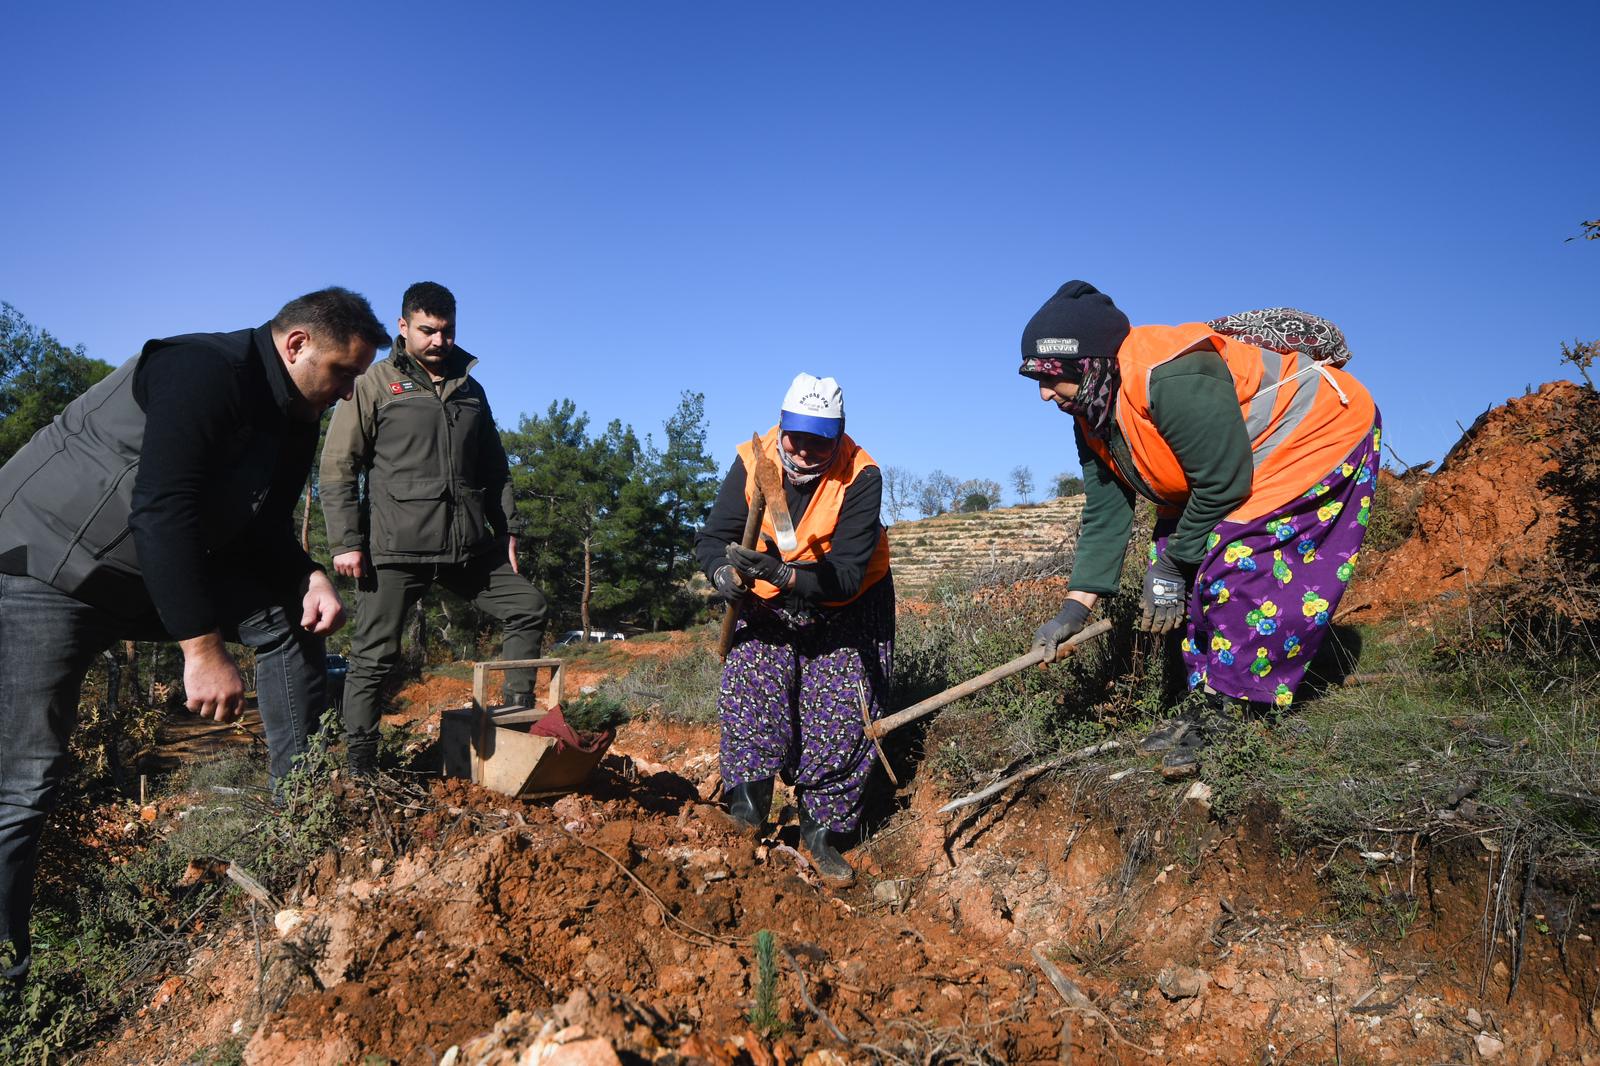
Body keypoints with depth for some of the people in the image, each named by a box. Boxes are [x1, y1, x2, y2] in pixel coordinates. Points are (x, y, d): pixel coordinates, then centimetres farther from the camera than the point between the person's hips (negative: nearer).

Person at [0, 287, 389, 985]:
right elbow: (164, 509, -32)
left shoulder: (295, 424, 3)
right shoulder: (207, 371, -24)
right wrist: (203, 651, -33)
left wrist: (309, 578, -15)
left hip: (164, 568, 8)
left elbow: (263, 530, 7)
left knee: (289, 617, -5)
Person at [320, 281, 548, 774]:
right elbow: (338, 467, -2)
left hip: (470, 545, 5)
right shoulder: (375, 385, 2)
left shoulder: (470, 390, 16)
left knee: (528, 605, 3)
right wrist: (345, 542, -9)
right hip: (396, 548, -5)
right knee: (374, 656, 0)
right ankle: (359, 771, 9)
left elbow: (495, 469, 21)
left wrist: (506, 530, 14)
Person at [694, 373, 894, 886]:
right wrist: (725, 573, -36)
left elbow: (847, 575, -30)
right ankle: (750, 789, -2)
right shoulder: (753, 461, -18)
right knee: (750, 682, -21)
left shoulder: (861, 476, -26)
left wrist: (786, 576, -46)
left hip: (847, 607, -1)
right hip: (768, 603, 2)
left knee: (841, 717, -6)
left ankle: (820, 832, 10)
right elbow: (711, 538, -14)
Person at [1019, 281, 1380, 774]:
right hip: (1237, 462, 9)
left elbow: (1224, 483, -28)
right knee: (1191, 573, 1)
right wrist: (1074, 610, -8)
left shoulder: (1173, 380, -36)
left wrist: (1172, 564, -16)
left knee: (1233, 565, -21)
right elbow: (1105, 515, -2)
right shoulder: (1092, 419, -5)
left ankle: (1230, 713, -8)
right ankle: (1208, 705, 9)